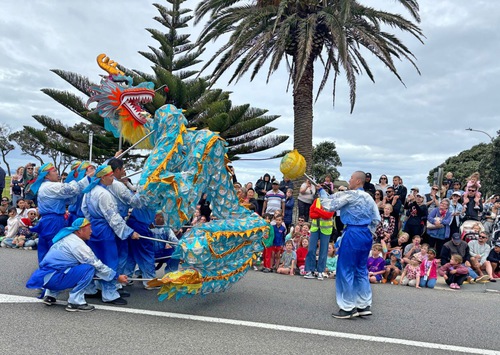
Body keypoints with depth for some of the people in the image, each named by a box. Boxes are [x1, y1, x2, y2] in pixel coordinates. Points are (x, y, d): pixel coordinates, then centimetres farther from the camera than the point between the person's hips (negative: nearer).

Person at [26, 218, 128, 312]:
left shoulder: (68, 238, 13)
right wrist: (117, 277, 0)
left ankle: (50, 295, 23)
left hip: (44, 276, 10)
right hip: (53, 278, -9)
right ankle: (75, 302, -8)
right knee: (89, 269, -16)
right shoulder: (78, 244, -14)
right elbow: (97, 266, -10)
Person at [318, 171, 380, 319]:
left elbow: (329, 206, -7)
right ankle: (365, 305, 18)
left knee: (346, 270, 0)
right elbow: (376, 219, 15)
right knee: (361, 270, 14)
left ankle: (348, 308, 5)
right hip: (366, 235, 8)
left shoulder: (350, 195, -10)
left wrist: (321, 191, 6)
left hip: (353, 234, -8)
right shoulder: (368, 197, 13)